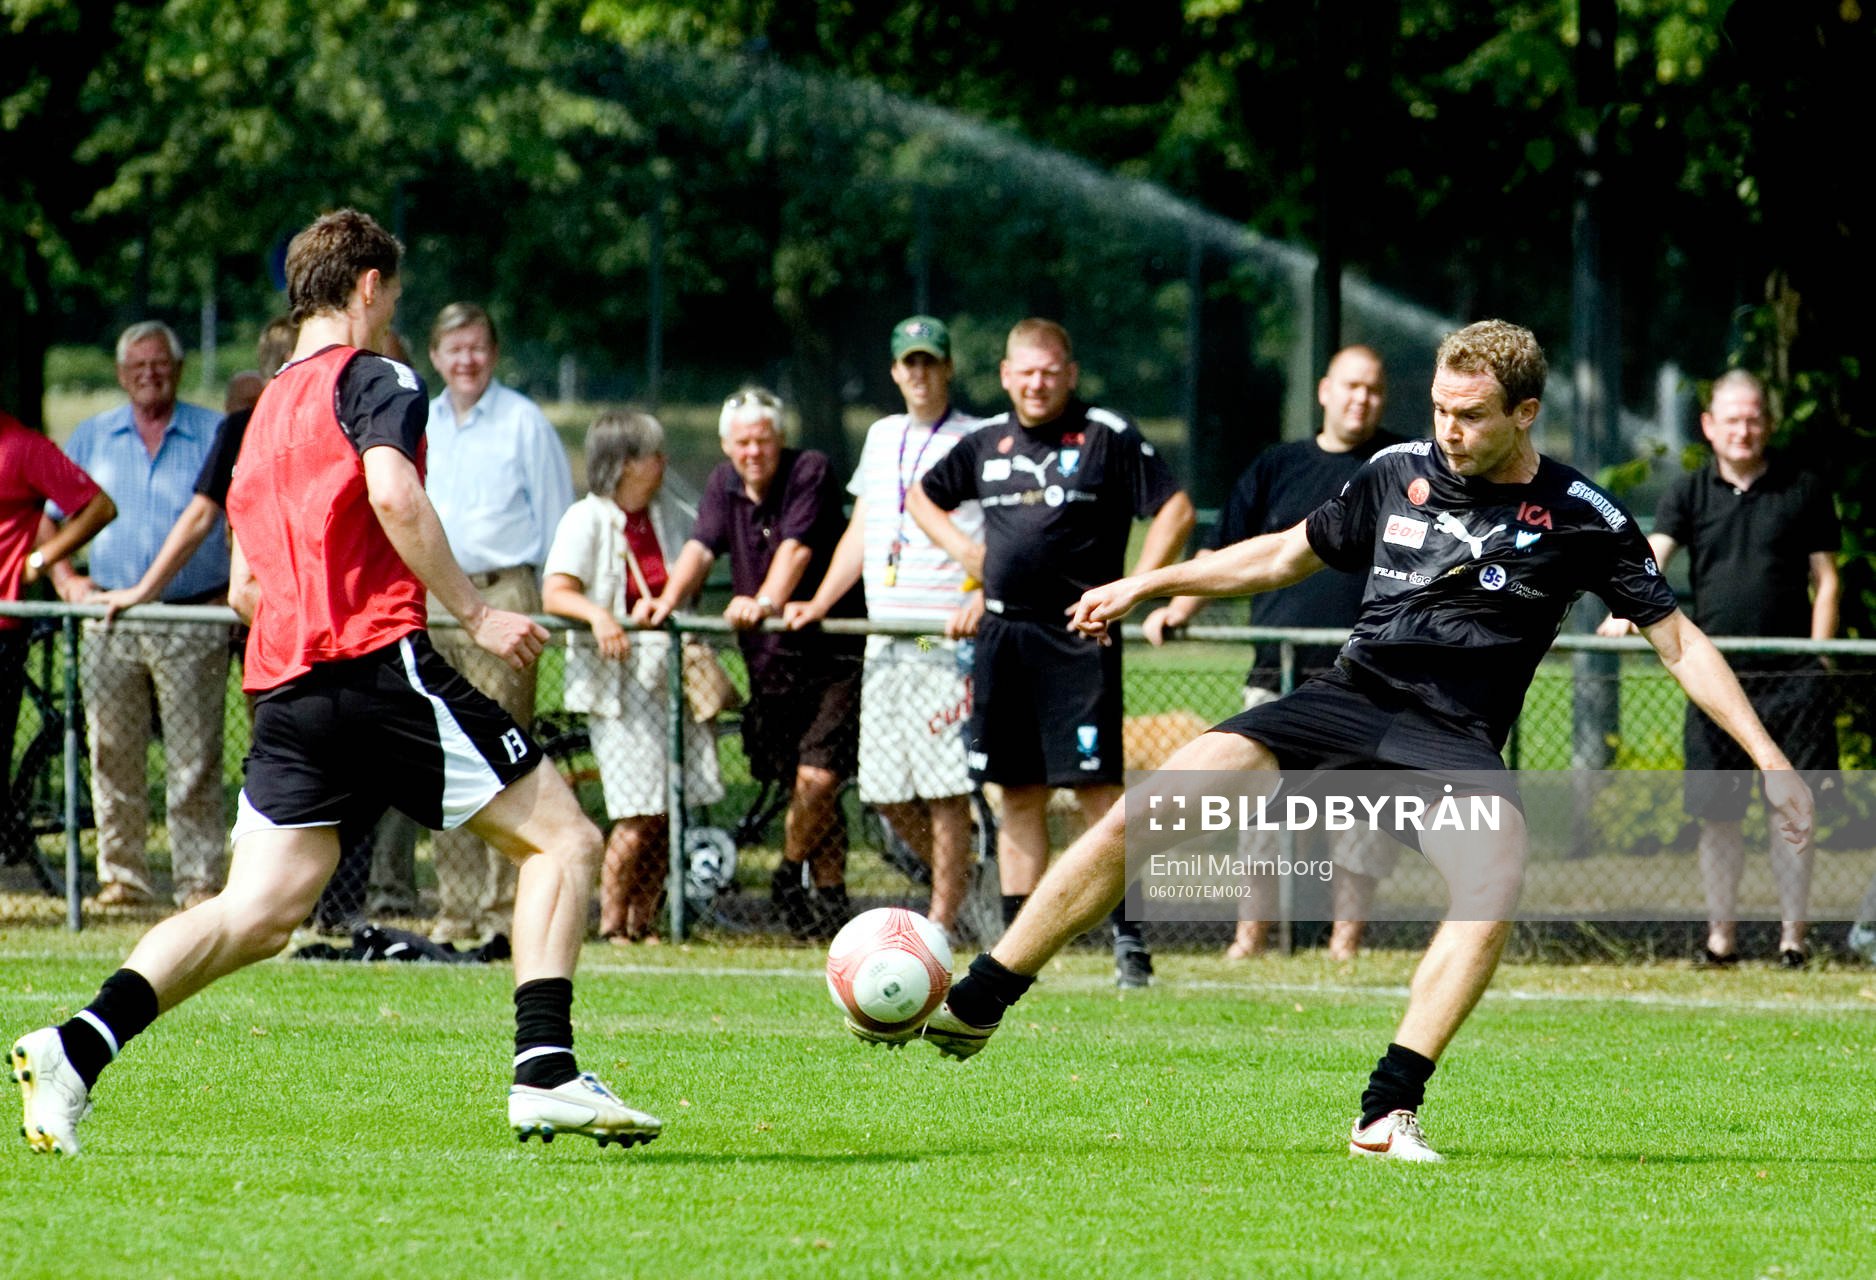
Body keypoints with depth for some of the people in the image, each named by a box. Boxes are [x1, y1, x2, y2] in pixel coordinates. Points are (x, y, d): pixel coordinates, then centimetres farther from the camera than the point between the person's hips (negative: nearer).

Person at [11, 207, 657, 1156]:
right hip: (379, 659, -7)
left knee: (259, 910, 2)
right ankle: (544, 1069, -11)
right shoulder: (373, 378, 0)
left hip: (283, 683, 7)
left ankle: (79, 1046, -15)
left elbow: (244, 589, 25)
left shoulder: (265, 413, 24)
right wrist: (474, 614, -13)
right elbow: (393, 494, -19)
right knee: (562, 839, 2)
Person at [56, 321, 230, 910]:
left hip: (194, 622, -3)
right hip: (110, 622, 3)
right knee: (114, 757, 4)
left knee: (195, 761, -4)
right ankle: (122, 876, 11)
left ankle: (200, 881, -3)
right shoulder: (92, 438, 13)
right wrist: (64, 578, 5)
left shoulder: (217, 436, 5)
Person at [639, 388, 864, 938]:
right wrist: (667, 600, -21)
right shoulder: (723, 485, 10)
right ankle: (831, 896, 17)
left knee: (817, 778, -14)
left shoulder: (810, 471, -8)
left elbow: (797, 546, -22)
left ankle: (790, 872, 10)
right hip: (769, 660, 6)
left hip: (832, 651, -6)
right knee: (803, 786, 7)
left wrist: (766, 601, -39)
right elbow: (702, 546, -2)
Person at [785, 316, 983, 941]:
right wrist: (819, 604, 18)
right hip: (885, 641, 7)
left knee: (945, 787, -9)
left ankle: (942, 919, -4)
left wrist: (981, 602, -21)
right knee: (884, 788, 5)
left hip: (949, 638, -7)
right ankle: (955, 879, 25)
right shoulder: (882, 437, 19)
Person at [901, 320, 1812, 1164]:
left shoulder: (1582, 519, -1)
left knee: (1496, 878, -36)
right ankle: (975, 1007, -6)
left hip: (1453, 744, -3)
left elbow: (1679, 643, 3)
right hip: (1348, 701, 3)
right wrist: (1147, 585, 20)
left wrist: (1770, 762, -4)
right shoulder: (1399, 473, 7)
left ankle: (1388, 1113, -32)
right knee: (1148, 808, -15)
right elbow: (1285, 556, 22)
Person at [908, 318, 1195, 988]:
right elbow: (922, 497, 28)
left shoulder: (1108, 437, -2)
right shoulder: (987, 442, 13)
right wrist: (961, 548, 11)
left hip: (1078, 637, -5)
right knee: (1018, 793, 8)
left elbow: (1175, 510, -4)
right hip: (1002, 635, 5)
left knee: (1095, 786, -10)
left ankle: (1127, 933, -5)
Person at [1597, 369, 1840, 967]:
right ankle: (1721, 932, 12)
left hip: (1788, 675, -1)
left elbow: (1826, 579, 7)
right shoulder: (1689, 492, 8)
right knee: (1716, 811, 2)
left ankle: (1793, 933, 8)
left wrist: (1817, 660, -3)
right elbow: (1654, 553, -7)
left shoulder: (1804, 490, 5)